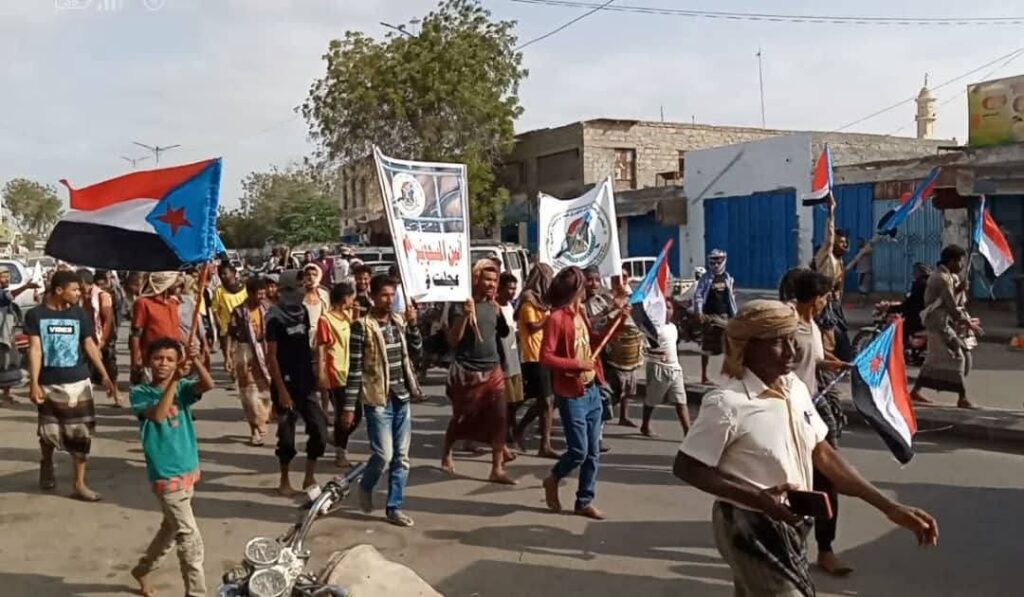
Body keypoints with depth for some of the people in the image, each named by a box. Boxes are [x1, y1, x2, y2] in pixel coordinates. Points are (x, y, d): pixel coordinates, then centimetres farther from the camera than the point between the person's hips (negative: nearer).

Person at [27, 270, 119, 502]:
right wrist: (34, 383, -14)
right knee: (49, 432, 12)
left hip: (78, 382, 2)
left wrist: (105, 376, -5)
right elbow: (35, 349, -8)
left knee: (81, 433, 1)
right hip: (48, 384, -1)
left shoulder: (79, 314, 1)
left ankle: (79, 484, 10)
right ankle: (47, 465, 43)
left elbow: (90, 346, 2)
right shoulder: (36, 314, -5)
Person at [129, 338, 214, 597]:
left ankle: (142, 569, 46)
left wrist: (196, 362, -37)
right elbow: (158, 415, -27)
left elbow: (208, 385, -20)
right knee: (190, 538, -6)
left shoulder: (183, 387, 1)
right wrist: (173, 381, -33)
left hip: (189, 471, 6)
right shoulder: (140, 392, -8)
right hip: (166, 476, -5)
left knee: (172, 528, 23)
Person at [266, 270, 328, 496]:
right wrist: (281, 389, -17)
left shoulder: (303, 312, 8)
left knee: (320, 430, 1)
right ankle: (285, 482, 18)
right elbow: (271, 357, -13)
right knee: (287, 435, 3)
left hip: (306, 382, 6)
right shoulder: (275, 317, -11)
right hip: (287, 384, -6)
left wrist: (314, 375, 15)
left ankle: (310, 478, 15)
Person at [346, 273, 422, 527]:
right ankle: (365, 487, 21)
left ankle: (394, 507, 17)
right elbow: (354, 368, -11)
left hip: (402, 398, 6)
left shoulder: (399, 321, 7)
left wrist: (413, 324, -4)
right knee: (384, 454, -9)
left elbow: (416, 349, 13)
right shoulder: (362, 326, -10)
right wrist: (349, 406, -12)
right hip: (377, 400, -6)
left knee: (401, 457, 7)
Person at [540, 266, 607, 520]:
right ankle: (553, 480, 22)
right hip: (571, 394, -8)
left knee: (593, 451, 9)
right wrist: (577, 364, -22)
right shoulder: (556, 318, -15)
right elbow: (545, 357, -19)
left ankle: (585, 501, 19)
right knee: (579, 450, -5)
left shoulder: (579, 313, 10)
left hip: (592, 390, 8)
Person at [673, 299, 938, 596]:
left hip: (790, 525, 7)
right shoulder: (727, 403, -22)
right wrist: (759, 499, -26)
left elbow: (823, 454, 5)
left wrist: (890, 507, 2)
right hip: (751, 528, -7)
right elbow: (685, 468, -17)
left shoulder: (796, 388, -1)